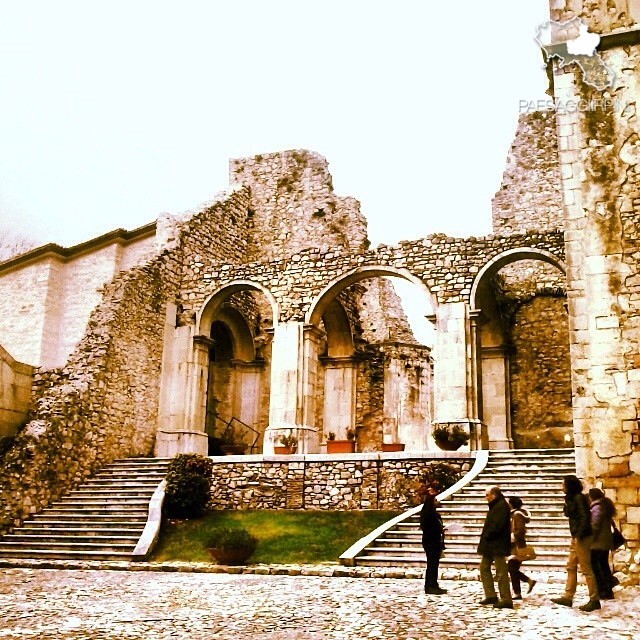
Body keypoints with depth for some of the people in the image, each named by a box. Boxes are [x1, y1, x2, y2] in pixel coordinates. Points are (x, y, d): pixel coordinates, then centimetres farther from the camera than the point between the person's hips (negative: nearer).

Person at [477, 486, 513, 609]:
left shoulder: (502, 506, -15)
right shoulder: (495, 506, 18)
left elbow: (497, 525, -24)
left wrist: (487, 536, -17)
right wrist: (485, 536, 8)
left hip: (498, 544, -11)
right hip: (490, 545, 11)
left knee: (501, 572, -6)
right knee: (484, 567, 13)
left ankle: (506, 600, -1)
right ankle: (491, 595, 18)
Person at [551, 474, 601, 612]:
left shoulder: (579, 498, -15)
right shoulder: (572, 498, 14)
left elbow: (585, 517, -20)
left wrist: (578, 535, -22)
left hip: (582, 538, -10)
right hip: (576, 537, 10)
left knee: (586, 568, -4)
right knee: (571, 567, 12)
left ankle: (594, 600, 4)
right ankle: (568, 597, 16)